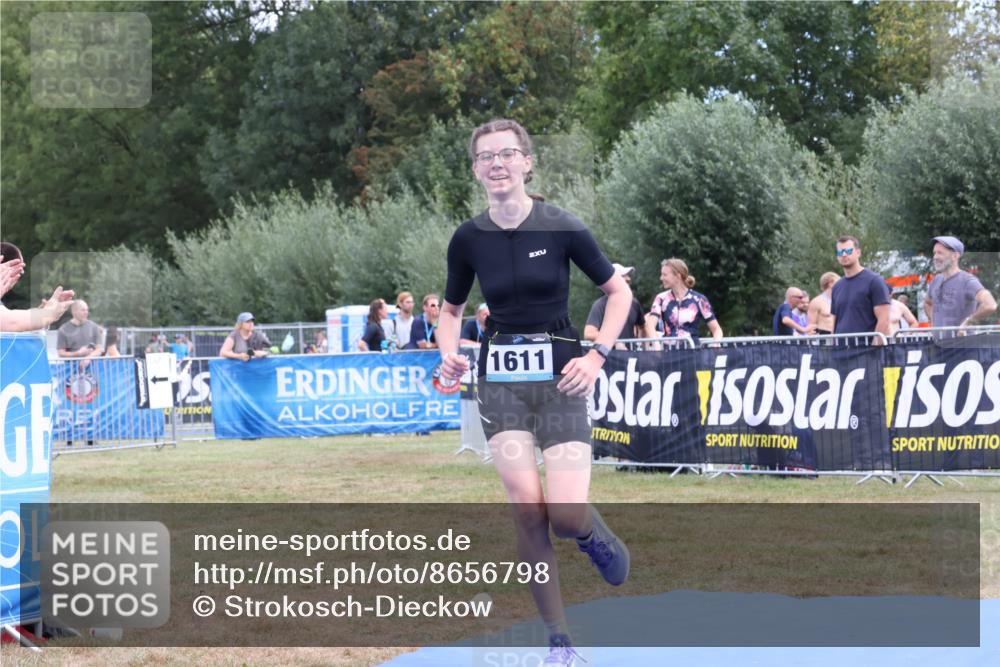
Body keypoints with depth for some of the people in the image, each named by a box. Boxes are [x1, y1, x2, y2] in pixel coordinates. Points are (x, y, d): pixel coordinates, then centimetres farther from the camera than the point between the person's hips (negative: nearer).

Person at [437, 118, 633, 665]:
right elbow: (451, 310, 16)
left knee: (565, 515, -15)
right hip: (500, 379, 2)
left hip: (558, 378, -2)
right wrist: (449, 352, -4)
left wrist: (596, 356, -8)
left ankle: (596, 534, 25)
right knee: (527, 509, -12)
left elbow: (619, 292, 3)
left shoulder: (561, 229, -8)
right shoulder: (469, 239, 1)